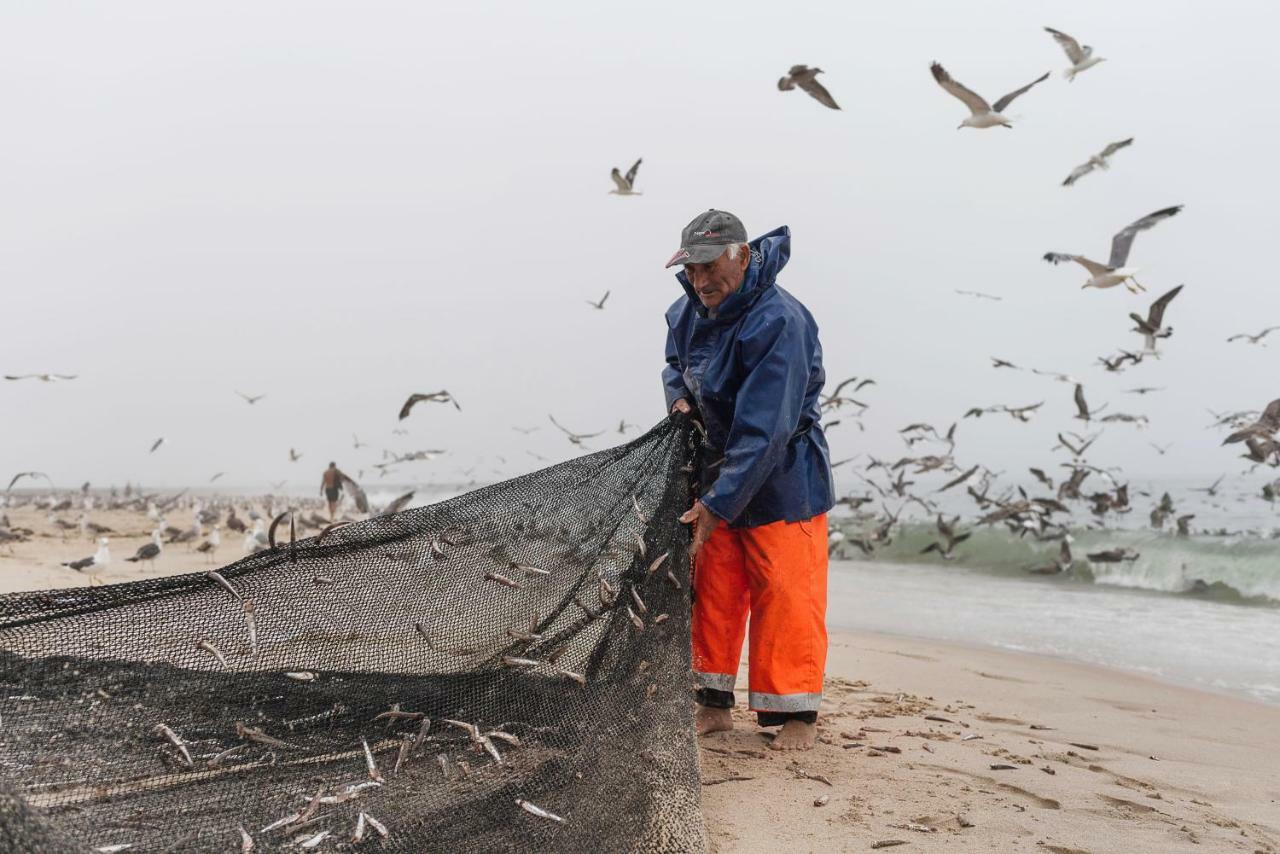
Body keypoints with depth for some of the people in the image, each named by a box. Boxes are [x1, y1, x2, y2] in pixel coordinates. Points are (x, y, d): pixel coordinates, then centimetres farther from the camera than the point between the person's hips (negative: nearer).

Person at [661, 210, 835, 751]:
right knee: (712, 592, 9)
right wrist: (680, 397, -2)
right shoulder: (689, 312, -1)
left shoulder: (779, 322, -27)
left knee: (785, 597, -2)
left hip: (781, 478, -7)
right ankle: (713, 706, 21)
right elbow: (675, 365, 22)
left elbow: (764, 431, -30)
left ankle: (798, 714, 12)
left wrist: (718, 504, -30)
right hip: (716, 468, 7)